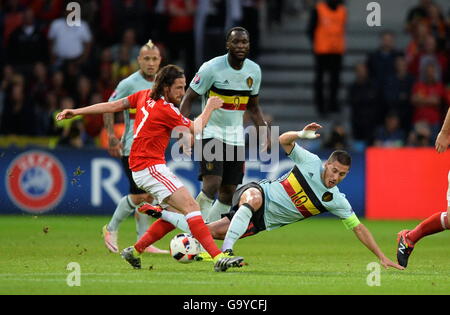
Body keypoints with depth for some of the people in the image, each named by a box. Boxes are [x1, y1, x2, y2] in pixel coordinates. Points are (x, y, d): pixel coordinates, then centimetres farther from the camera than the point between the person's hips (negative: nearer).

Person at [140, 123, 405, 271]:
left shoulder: (336, 200, -8)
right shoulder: (310, 162, -12)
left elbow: (358, 228, -4)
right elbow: (283, 140, -7)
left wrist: (383, 257, -9)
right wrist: (302, 135, -29)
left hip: (262, 221, 3)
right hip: (256, 194, -3)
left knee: (212, 232, 1)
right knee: (253, 198, -42)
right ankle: (226, 252, -44)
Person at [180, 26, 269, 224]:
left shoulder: (254, 71, 3)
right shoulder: (212, 68, -14)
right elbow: (189, 98, -8)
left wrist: (264, 132, 8)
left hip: (236, 137, 6)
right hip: (211, 132, -6)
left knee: (229, 192, 5)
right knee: (212, 182, -22)